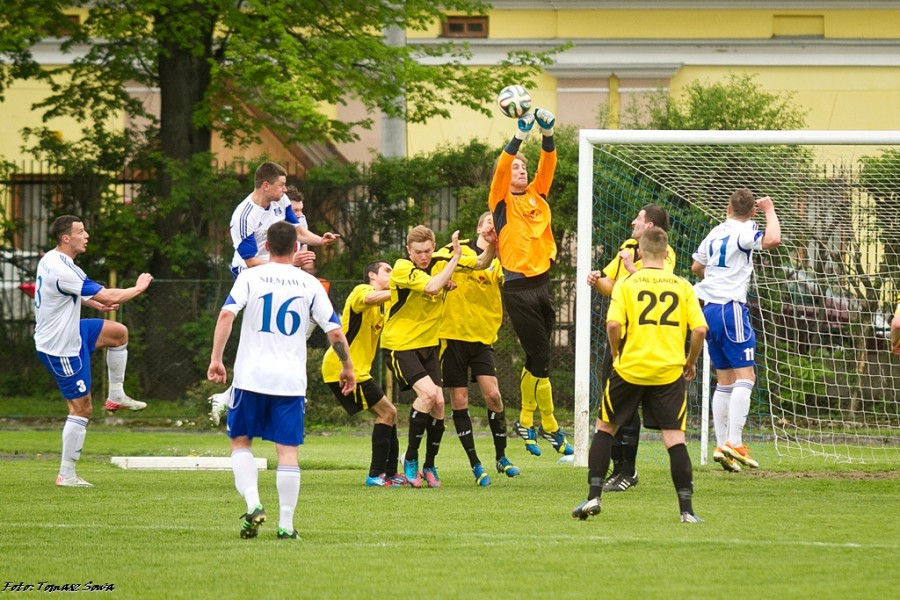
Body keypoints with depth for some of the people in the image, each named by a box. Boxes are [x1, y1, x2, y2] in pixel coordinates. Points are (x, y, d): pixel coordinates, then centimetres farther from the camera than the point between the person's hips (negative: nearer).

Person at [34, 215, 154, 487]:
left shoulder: (50, 260, 2)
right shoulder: (63, 271, -30)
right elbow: (108, 297, -24)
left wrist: (95, 303, 15)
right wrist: (139, 288, -7)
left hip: (70, 331, 10)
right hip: (61, 348, -10)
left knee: (118, 332, 19)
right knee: (82, 409, -3)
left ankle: (116, 395, 26)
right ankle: (66, 475, 2)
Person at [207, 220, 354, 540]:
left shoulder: (250, 277, 1)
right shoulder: (310, 284, 5)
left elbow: (227, 314, -13)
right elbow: (335, 331, 3)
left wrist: (216, 358, -11)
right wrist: (347, 367, 17)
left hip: (251, 377, -1)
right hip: (291, 380, 1)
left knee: (240, 441, 13)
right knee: (287, 450, 3)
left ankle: (253, 504, -7)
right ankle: (286, 524, 1)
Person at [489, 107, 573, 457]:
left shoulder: (537, 196, 14)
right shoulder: (501, 201, -1)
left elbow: (548, 165, 4)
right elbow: (501, 167, -16)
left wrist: (547, 135, -12)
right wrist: (520, 136, -25)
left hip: (542, 281, 6)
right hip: (517, 288, -6)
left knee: (536, 358, 11)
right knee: (540, 357, -5)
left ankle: (526, 421, 22)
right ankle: (549, 427, 2)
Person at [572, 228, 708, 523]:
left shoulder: (627, 284, 0)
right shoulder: (682, 286, 4)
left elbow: (613, 325, -13)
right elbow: (700, 330, -3)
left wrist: (616, 355, 5)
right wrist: (691, 363, 14)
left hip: (629, 368, -1)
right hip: (669, 372, 1)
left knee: (605, 427, 16)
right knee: (674, 437, 0)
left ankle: (594, 497, 10)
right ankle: (687, 508, -8)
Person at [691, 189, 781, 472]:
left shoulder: (716, 232, 15)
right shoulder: (744, 231, -7)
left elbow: (696, 267, 28)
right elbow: (772, 239, -27)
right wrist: (770, 210, -9)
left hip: (709, 309, 8)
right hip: (731, 308, -8)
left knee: (725, 380, 12)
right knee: (745, 376, -8)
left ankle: (721, 445, 8)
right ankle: (734, 442, -18)